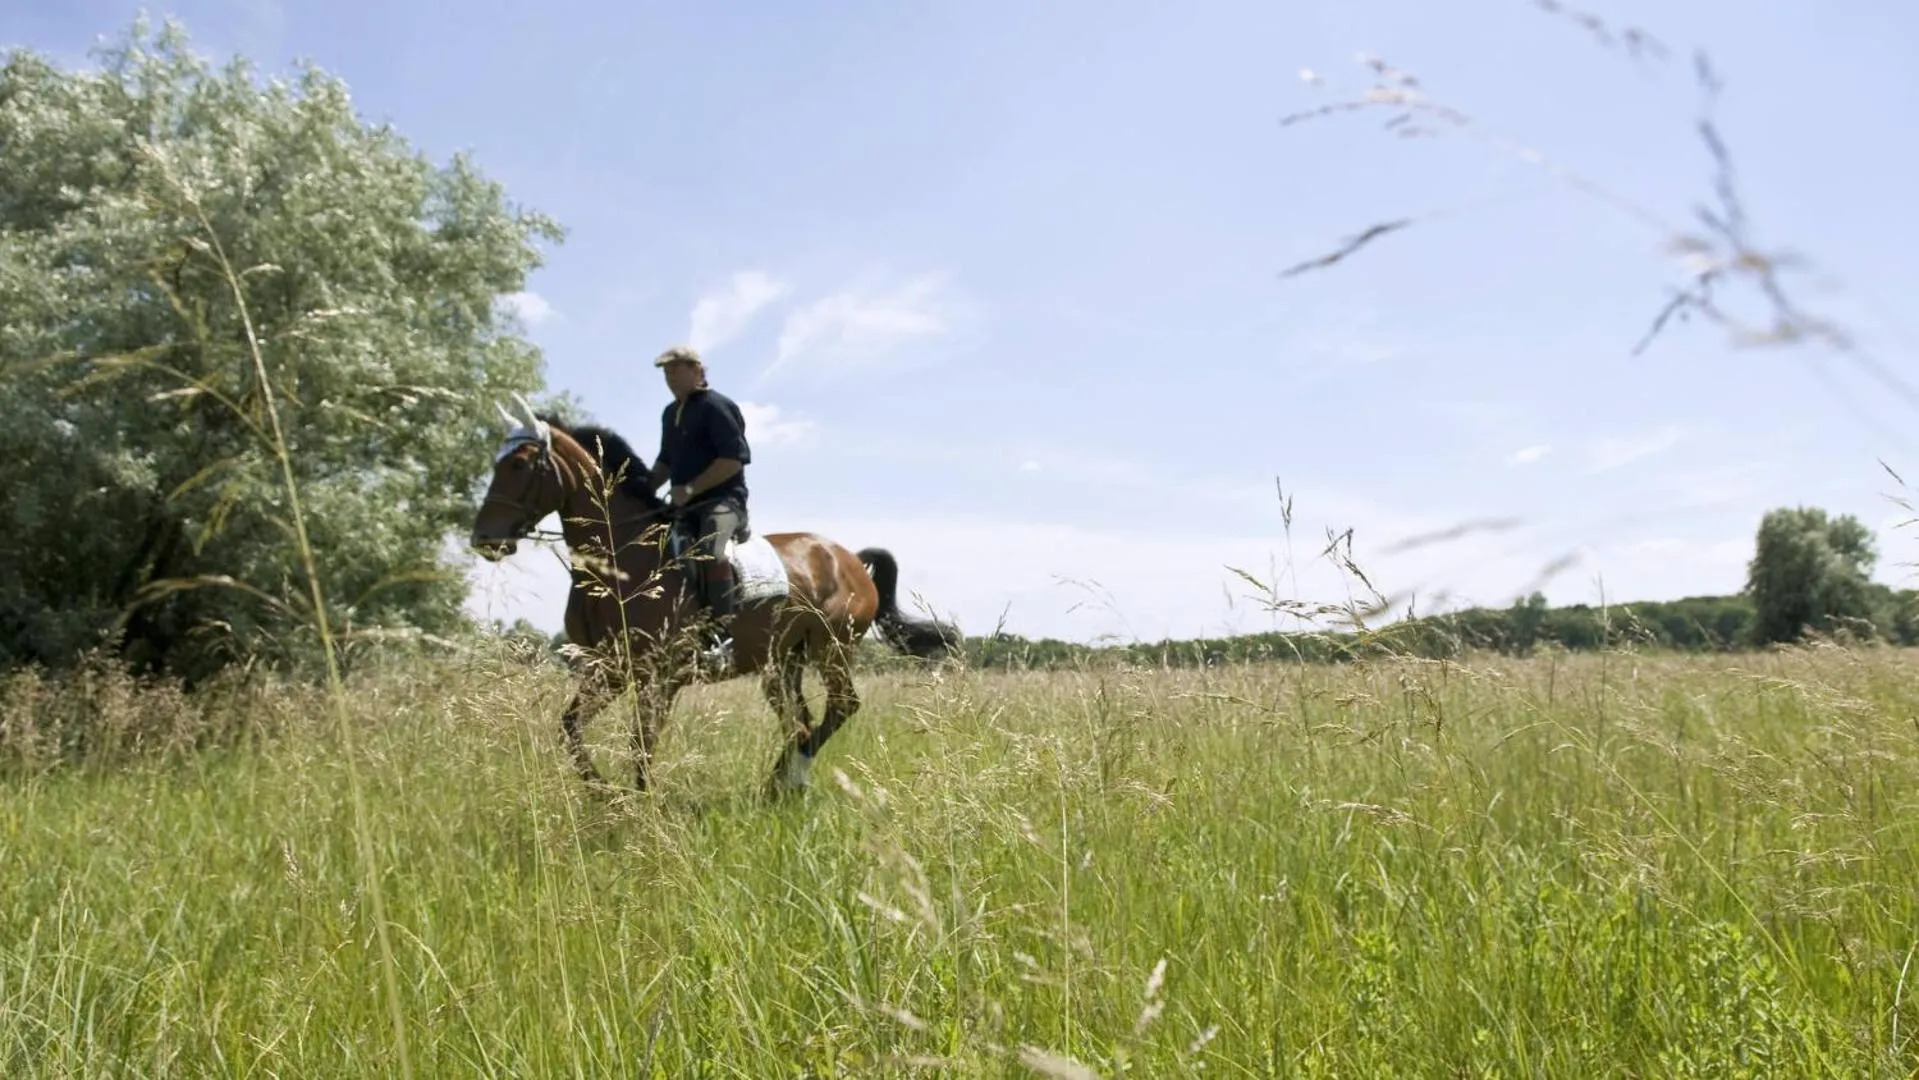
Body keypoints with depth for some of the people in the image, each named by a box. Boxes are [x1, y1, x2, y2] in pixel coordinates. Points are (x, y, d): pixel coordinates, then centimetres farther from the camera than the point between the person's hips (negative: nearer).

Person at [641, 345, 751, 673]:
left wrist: (690, 489, -20)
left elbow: (734, 458, -16)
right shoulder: (670, 413, 20)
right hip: (685, 506, 10)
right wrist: (644, 489, 13)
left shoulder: (717, 407, -6)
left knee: (709, 551, -36)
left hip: (722, 500, -9)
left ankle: (721, 637, -39)